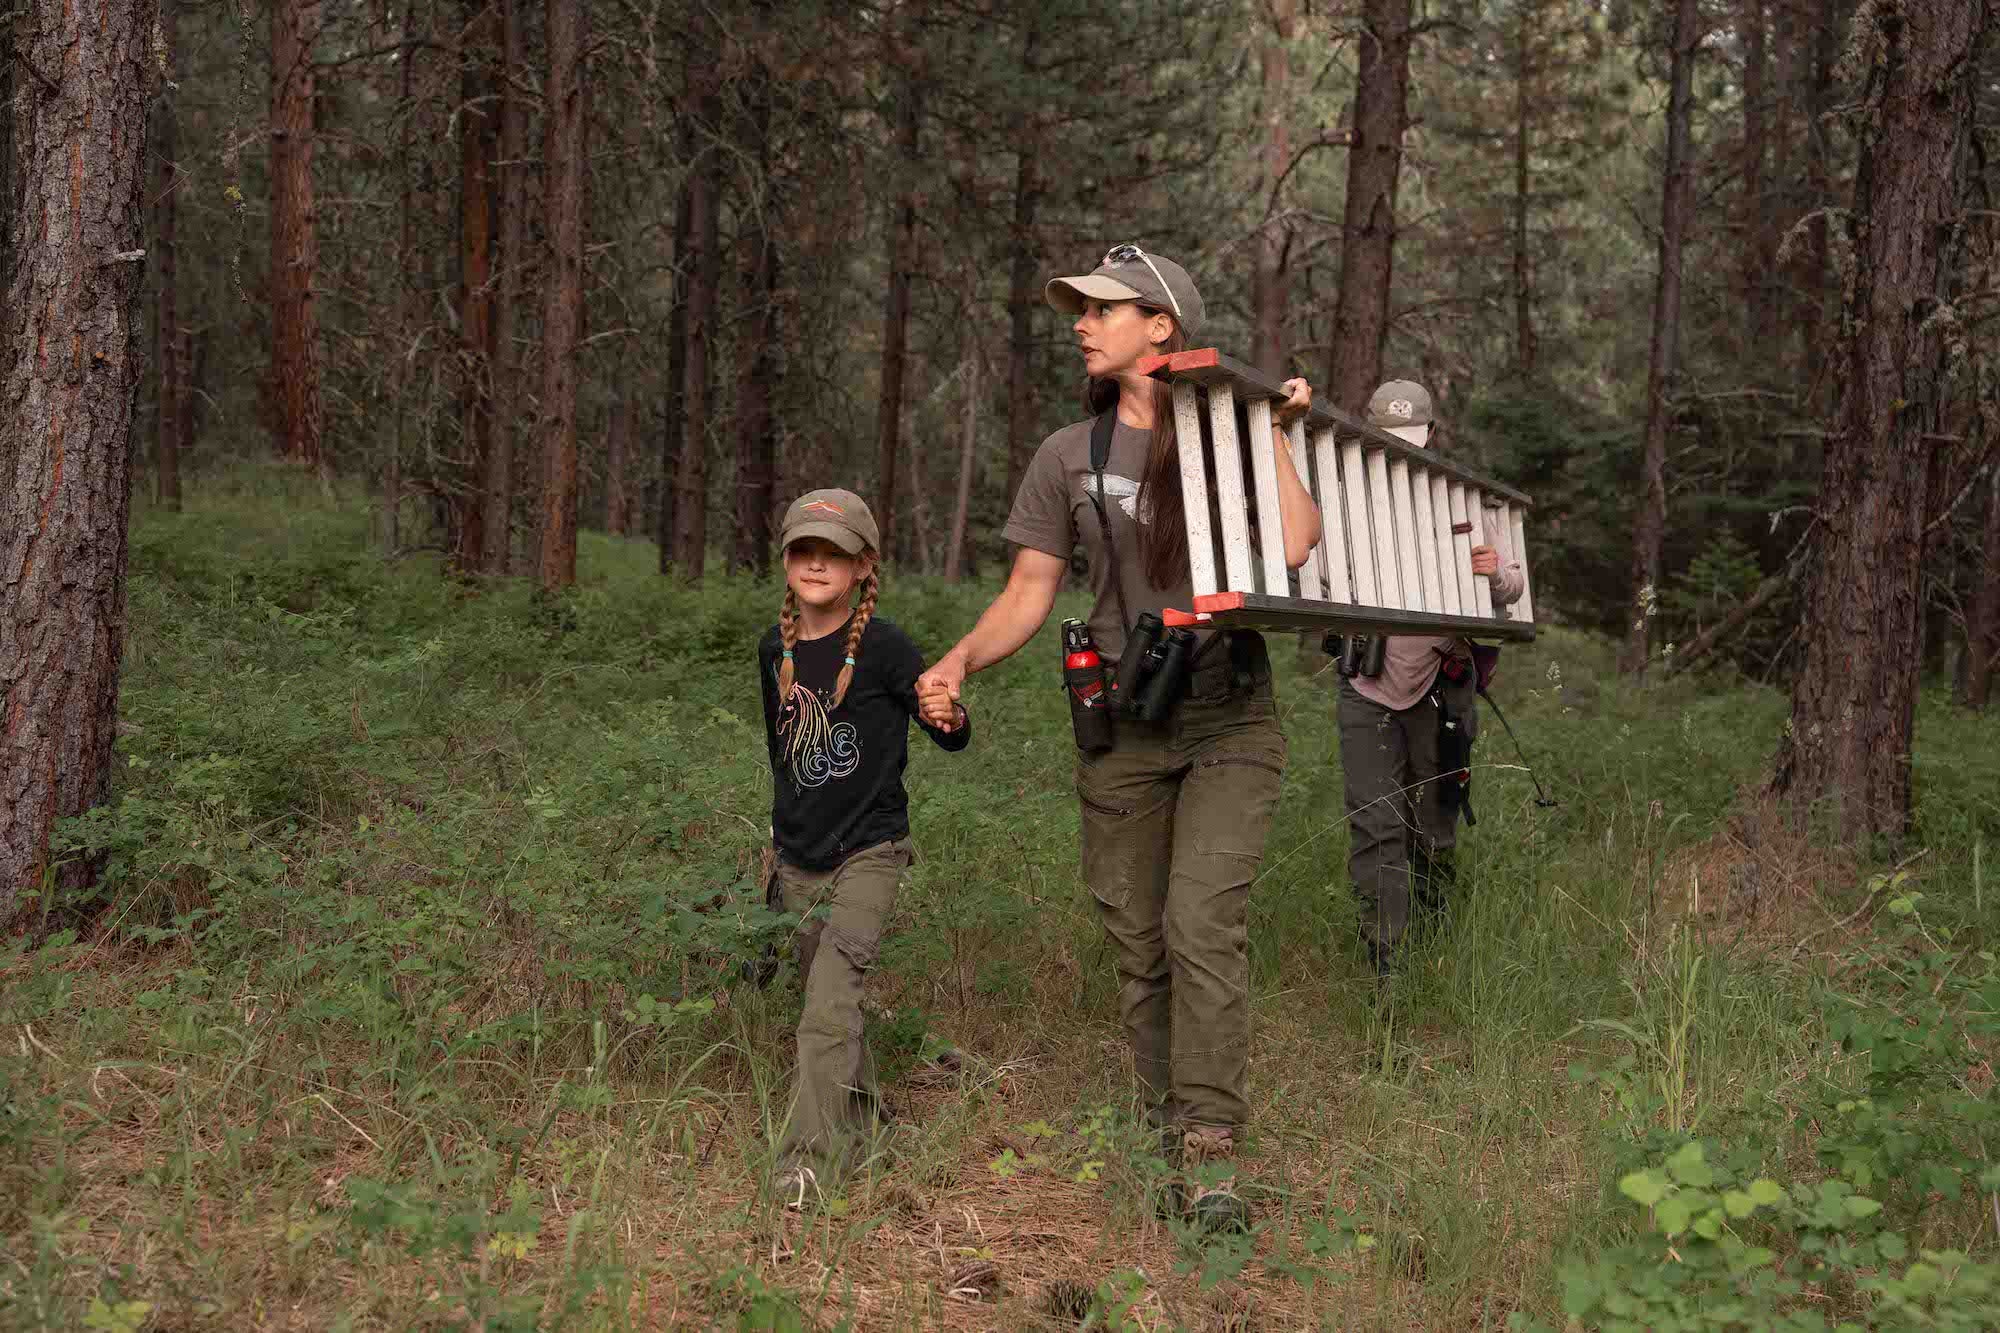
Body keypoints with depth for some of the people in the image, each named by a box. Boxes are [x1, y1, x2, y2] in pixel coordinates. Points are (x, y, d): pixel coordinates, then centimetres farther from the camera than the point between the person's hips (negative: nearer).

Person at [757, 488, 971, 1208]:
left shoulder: (882, 647, -12)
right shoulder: (775, 649, 4)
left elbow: (951, 735, -9)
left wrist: (952, 718, -33)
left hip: (868, 851, -6)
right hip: (799, 857, 6)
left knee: (830, 1003, -17)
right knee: (827, 997, 15)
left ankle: (807, 1156, -15)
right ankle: (859, 1121, 33)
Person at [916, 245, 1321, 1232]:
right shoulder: (1069, 456, 8)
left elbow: (1292, 548, -17)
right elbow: (1028, 593, 5)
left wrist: (1274, 436, -10)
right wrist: (959, 662, -11)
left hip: (1227, 718, -3)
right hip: (1121, 729, 3)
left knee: (1202, 923, -16)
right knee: (1137, 942, 7)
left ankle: (1209, 1151, -13)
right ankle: (1163, 1120, 23)